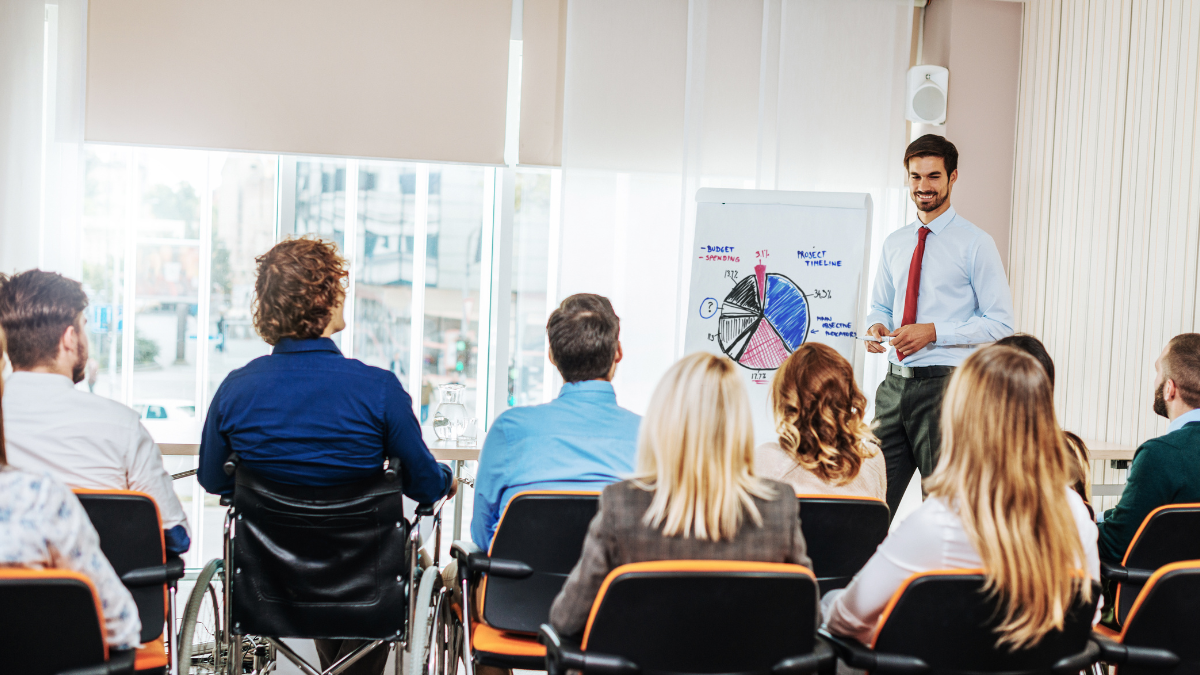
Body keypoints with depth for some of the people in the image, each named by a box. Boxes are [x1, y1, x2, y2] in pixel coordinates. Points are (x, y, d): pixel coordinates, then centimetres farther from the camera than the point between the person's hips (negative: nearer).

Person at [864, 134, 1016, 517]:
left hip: (944, 385, -5)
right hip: (895, 383, 5)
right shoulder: (894, 244, 14)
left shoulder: (975, 244, -4)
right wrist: (876, 325, -2)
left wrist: (933, 332, -18)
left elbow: (1000, 324, -7)